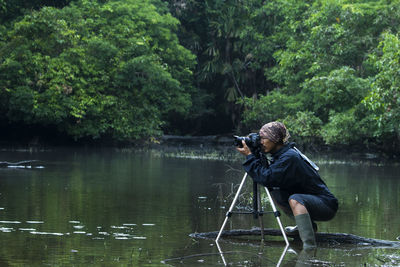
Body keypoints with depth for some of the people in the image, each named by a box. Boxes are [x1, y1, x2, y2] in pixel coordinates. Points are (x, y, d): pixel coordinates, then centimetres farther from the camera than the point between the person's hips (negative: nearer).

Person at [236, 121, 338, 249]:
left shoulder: (290, 157, -21)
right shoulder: (282, 154, 7)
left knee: (295, 199, -33)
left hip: (326, 205, -9)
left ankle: (309, 246, -41)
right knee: (275, 192, 10)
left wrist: (249, 156, -19)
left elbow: (267, 178, -27)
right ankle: (308, 225, 20)